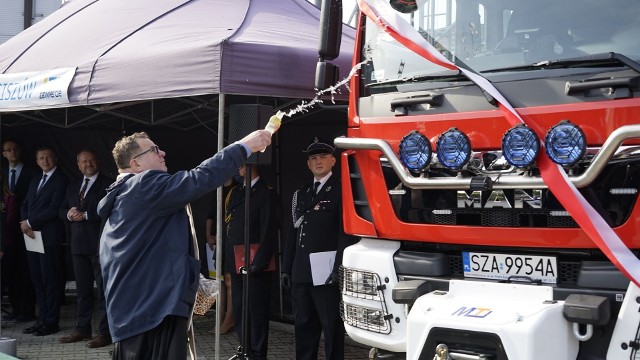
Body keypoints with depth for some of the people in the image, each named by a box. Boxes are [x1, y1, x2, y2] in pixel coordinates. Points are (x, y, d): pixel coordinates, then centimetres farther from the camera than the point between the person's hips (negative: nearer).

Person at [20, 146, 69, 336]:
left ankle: (51, 322, 3)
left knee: (50, 280, -3)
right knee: (37, 279, 9)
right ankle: (42, 319, 16)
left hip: (49, 237, -8)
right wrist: (26, 224, -2)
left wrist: (30, 223, -11)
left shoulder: (61, 180, -7)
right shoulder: (35, 181, 20)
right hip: (32, 236, 8)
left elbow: (54, 209, -15)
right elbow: (26, 205, 17)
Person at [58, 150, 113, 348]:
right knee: (82, 289, 12)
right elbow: (62, 210, 16)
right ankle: (82, 329, 20)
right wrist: (69, 214, -6)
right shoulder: (73, 186, 18)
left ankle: (105, 332, -1)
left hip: (100, 244, -7)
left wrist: (86, 215, -17)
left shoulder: (108, 184, -4)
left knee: (104, 288, -3)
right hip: (79, 244, 7)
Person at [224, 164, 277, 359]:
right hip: (235, 262, 8)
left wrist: (260, 262, -17)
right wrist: (223, 258, 9)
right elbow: (226, 227, 14)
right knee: (239, 310, 14)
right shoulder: (233, 193, 16)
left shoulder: (265, 193, -7)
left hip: (255, 264, -8)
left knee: (257, 311, 0)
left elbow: (268, 232, -12)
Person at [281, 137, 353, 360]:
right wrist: (286, 268, 14)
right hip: (301, 273, 6)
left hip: (326, 273, -6)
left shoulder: (341, 191, -2)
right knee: (303, 325, 13)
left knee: (332, 327, -1)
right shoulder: (300, 194, 18)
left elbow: (345, 232, -9)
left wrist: (338, 269, -16)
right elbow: (293, 233, 18)